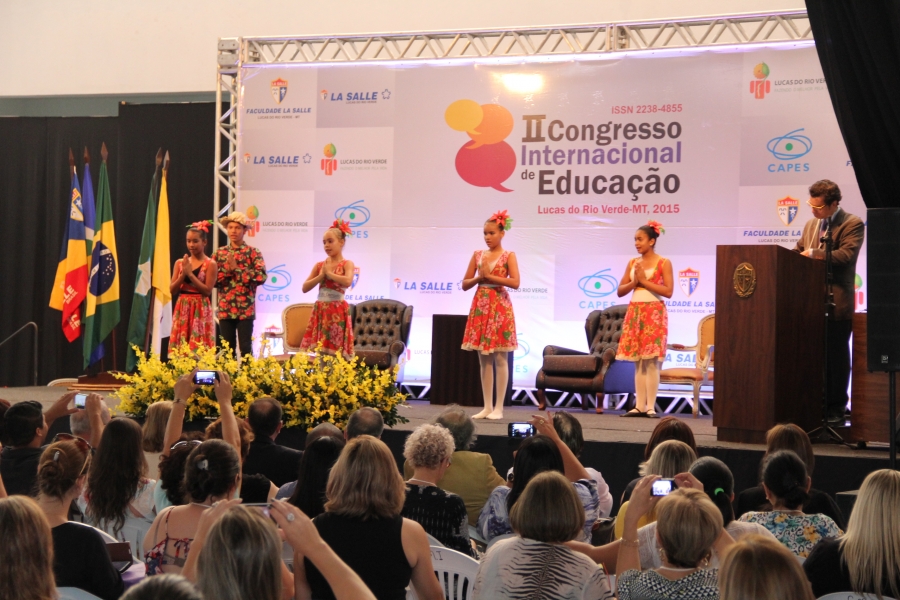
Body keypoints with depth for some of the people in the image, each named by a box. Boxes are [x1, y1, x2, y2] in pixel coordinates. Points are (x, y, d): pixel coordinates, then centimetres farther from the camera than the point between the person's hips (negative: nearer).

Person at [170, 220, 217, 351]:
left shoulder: (210, 264, -4)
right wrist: (183, 274, -9)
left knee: (200, 348, -6)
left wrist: (190, 273, -13)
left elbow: (207, 290, -11)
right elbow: (172, 290, 5)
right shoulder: (180, 263, 9)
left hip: (200, 311, -4)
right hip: (182, 310, 4)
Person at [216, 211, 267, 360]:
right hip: (225, 308, 3)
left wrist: (236, 269, -13)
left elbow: (261, 276, -13)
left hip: (245, 308, -3)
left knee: (245, 347, -4)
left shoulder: (253, 252, 0)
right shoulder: (220, 253, 10)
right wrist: (226, 269, -11)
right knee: (227, 348, 7)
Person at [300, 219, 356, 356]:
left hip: (337, 312, -5)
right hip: (319, 311, 5)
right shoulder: (319, 265, 10)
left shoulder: (347, 264, -2)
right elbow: (305, 288, 5)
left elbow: (347, 282, -23)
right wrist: (321, 275, -6)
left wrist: (329, 273, -9)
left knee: (336, 352, -5)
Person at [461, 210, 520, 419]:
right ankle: (487, 406, 11)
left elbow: (515, 282, -15)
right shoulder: (478, 255, 10)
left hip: (500, 307, -5)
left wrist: (490, 276, -14)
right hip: (480, 307, 5)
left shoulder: (508, 256, -1)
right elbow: (465, 284, 9)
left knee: (500, 359, -3)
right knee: (484, 360, 6)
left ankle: (499, 408, 1)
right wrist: (480, 277, -9)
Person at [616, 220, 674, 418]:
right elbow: (620, 291, 10)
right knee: (638, 362, 4)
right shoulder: (632, 263, 12)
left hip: (654, 313, -5)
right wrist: (634, 282, -7)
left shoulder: (664, 263, -2)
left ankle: (650, 406, -6)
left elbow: (668, 291, -12)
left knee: (651, 361, -8)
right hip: (635, 312, 5)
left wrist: (644, 280, -11)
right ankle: (639, 406, 5)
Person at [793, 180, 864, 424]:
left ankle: (835, 407, 8)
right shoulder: (811, 224, 17)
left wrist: (814, 253, -20)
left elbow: (846, 254, -19)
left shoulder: (852, 224, -6)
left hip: (837, 302, -7)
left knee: (836, 355, 1)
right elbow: (799, 251, 20)